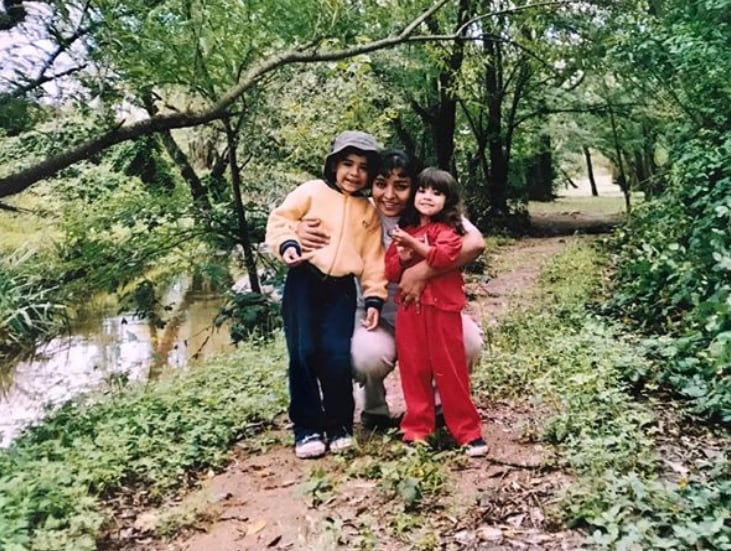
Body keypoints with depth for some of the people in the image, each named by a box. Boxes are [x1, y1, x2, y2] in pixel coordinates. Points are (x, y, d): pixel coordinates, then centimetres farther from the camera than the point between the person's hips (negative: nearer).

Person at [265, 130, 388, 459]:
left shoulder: (369, 211, 15)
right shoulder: (312, 191, 5)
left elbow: (373, 258, 13)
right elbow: (280, 219, 2)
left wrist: (374, 297, 5)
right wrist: (287, 244, -17)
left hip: (341, 288, 2)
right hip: (304, 281, -2)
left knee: (338, 356, -8)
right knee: (304, 353, -5)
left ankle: (339, 425, 12)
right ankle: (307, 428, 9)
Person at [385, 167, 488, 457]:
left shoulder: (447, 229, 0)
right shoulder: (403, 230, 15)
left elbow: (446, 256, -21)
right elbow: (390, 271, 10)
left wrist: (415, 245, -22)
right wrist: (402, 258, -9)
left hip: (442, 308, -4)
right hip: (409, 310, 4)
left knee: (450, 370, 1)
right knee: (413, 370, 8)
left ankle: (468, 431, 12)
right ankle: (417, 428, 20)